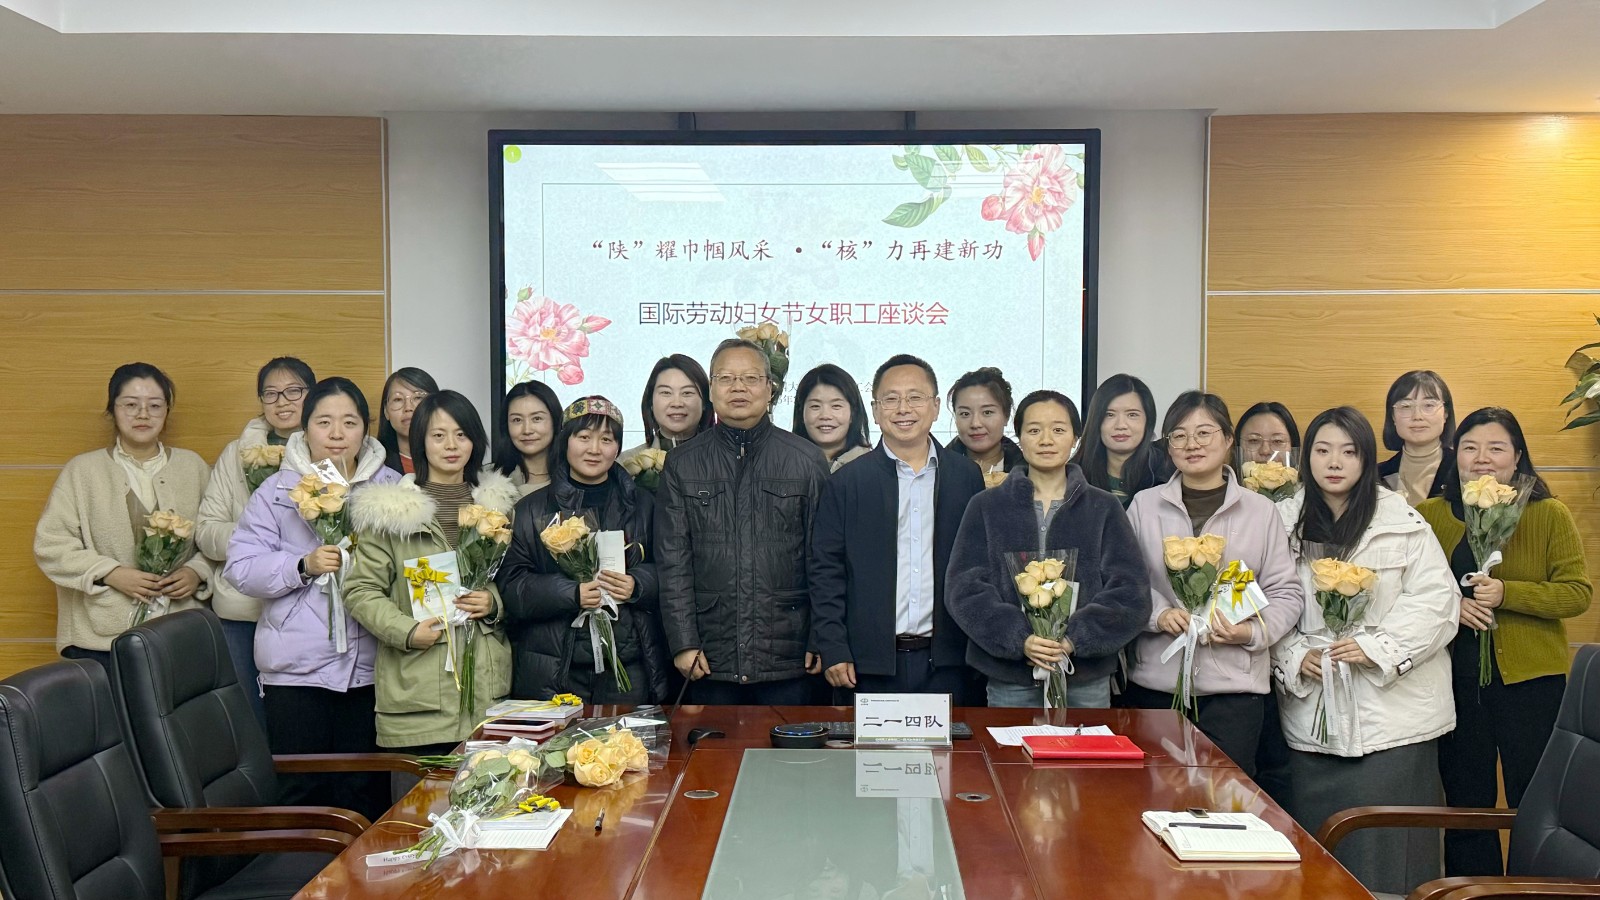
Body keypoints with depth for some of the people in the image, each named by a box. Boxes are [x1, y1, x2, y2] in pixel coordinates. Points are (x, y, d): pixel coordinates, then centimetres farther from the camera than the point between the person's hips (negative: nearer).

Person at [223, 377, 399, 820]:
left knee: (365, 793, 7)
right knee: (302, 793, 4)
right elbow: (240, 568, -3)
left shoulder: (390, 487, 8)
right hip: (296, 669, -1)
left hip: (368, 665, 2)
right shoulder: (276, 491, 3)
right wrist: (304, 565, -16)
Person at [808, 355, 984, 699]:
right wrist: (833, 651, -6)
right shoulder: (846, 483, 2)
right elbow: (826, 571, 1)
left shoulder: (967, 477, 6)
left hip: (947, 664, 2)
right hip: (872, 664, -1)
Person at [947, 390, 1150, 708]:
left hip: (1087, 679, 1)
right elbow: (965, 587, -2)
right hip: (1009, 679, 0)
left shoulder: (1104, 508, 7)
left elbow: (1130, 590, -1)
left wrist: (1074, 640, -15)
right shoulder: (986, 508, 6)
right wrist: (1020, 639, -17)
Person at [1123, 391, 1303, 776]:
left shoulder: (1261, 511, 4)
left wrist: (1252, 632, -13)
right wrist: (1158, 614, -12)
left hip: (1235, 685, -1)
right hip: (1157, 682, 1)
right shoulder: (1144, 506, 6)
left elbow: (1286, 593, 4)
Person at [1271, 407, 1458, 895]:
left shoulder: (1402, 521, -1)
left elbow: (1436, 598, -6)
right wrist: (1296, 655, -8)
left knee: (1384, 845, -1)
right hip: (1312, 713, 3)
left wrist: (1376, 647, -15)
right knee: (1317, 844, 7)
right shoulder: (1285, 523, 7)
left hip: (1392, 710, -2)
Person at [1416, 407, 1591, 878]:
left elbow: (1578, 592, -7)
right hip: (1455, 677, 3)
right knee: (1465, 805, 13)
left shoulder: (1550, 514, -2)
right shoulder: (1430, 514, 3)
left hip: (1530, 679, -2)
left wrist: (1506, 593, -20)